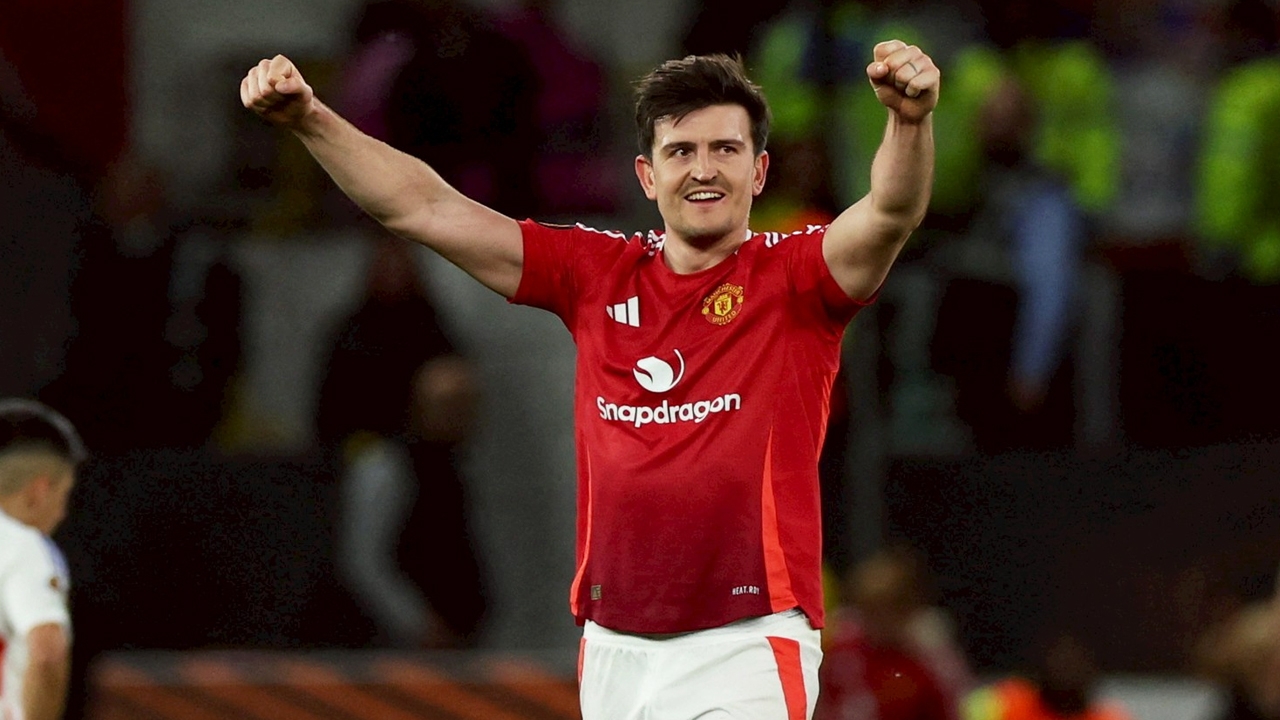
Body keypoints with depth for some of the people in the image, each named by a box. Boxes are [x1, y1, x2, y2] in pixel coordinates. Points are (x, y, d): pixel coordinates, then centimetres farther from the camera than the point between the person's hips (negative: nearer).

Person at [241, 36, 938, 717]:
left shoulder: (794, 279, -2)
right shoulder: (599, 274, 9)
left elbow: (890, 214, -22)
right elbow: (424, 209, 10)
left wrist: (909, 119, -42)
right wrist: (310, 119, 1)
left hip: (746, 647, -5)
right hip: (613, 650, 5)